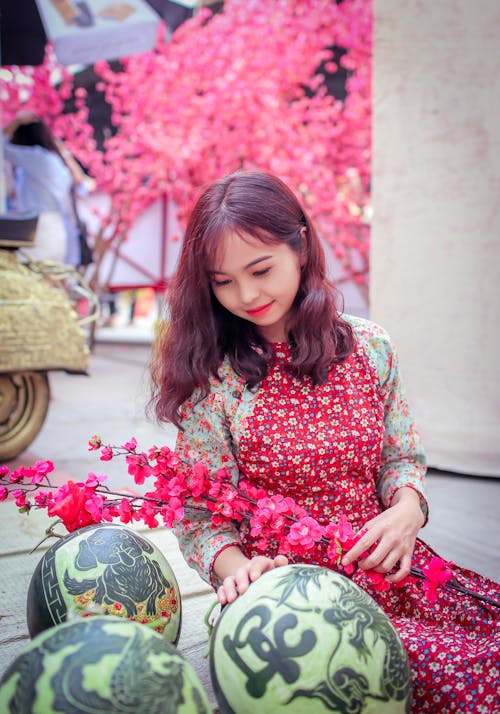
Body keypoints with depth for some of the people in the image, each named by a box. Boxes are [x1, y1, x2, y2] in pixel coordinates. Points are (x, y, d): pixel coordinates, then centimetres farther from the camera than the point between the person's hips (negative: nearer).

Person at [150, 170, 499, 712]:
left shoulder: (370, 346, 6)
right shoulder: (212, 377, -4)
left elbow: (401, 458, 13)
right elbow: (202, 515, -2)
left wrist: (406, 510, -9)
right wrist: (236, 567, -23)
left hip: (384, 565, 5)